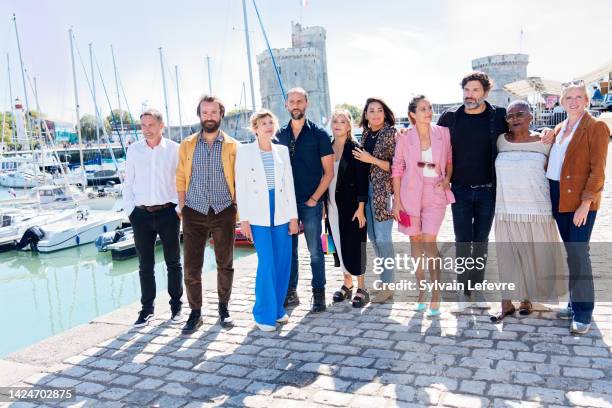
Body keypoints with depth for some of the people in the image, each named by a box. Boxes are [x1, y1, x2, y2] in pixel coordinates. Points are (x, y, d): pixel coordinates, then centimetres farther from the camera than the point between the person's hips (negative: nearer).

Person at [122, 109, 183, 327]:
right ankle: (147, 308, 18)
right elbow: (128, 183, 10)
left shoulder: (174, 149, 0)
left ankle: (176, 305, 21)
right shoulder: (133, 150, 7)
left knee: (173, 262, 8)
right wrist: (129, 210, 3)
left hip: (168, 212, -2)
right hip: (141, 214, 2)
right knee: (145, 264, 7)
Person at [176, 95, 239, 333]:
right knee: (191, 266, 2)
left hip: (224, 212, 0)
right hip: (194, 213, 1)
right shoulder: (187, 145, 6)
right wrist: (182, 208, 1)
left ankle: (224, 307, 28)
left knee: (225, 264, 10)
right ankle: (195, 312, 17)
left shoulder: (232, 146, 2)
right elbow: (180, 179, 7)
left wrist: (237, 207, -3)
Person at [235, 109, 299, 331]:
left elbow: (289, 184, 8)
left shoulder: (282, 151, 10)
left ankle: (277, 308, 22)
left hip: (281, 213, 4)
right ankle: (264, 314, 7)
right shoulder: (245, 151, 1)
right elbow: (240, 186, -1)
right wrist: (244, 219, -7)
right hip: (258, 215, -3)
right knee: (266, 263, -8)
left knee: (283, 263, 5)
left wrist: (293, 215, 4)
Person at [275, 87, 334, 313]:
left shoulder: (318, 134, -1)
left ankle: (318, 294, 15)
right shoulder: (280, 135, 9)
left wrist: (314, 199, -9)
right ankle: (290, 293, 22)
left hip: (310, 203, -3)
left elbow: (329, 172, -3)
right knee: (288, 250, 10)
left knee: (315, 251, 3)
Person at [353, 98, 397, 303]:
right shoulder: (366, 134, 12)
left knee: (383, 238, -7)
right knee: (373, 236, 12)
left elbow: (395, 166, -11)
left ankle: (388, 285, 4)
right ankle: (385, 276, 27)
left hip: (384, 190, -7)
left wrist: (372, 160, -17)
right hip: (367, 187, 7)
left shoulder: (391, 134, -6)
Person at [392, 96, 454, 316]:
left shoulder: (443, 133, 1)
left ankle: (435, 295, -1)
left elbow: (449, 160, 15)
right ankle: (421, 291, 23)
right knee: (416, 241, 9)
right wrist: (397, 201, -2)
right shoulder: (405, 137, -2)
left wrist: (447, 178, -3)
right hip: (411, 194, 1)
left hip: (435, 193, -1)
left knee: (429, 241, -12)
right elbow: (397, 169, 1)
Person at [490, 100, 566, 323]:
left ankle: (527, 299, 25)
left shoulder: (543, 142, 0)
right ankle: (506, 304, 13)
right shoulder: (500, 141, 5)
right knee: (507, 256, 3)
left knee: (533, 255, 6)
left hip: (536, 209, -1)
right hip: (505, 209, 2)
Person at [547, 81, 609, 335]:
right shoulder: (560, 129, 14)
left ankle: (583, 313, 4)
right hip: (558, 198, 6)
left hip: (581, 200, -6)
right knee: (571, 252, 13)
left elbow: (597, 171, -12)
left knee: (578, 253, -7)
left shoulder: (596, 128, -6)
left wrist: (585, 203, -17)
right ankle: (574, 304, 24)